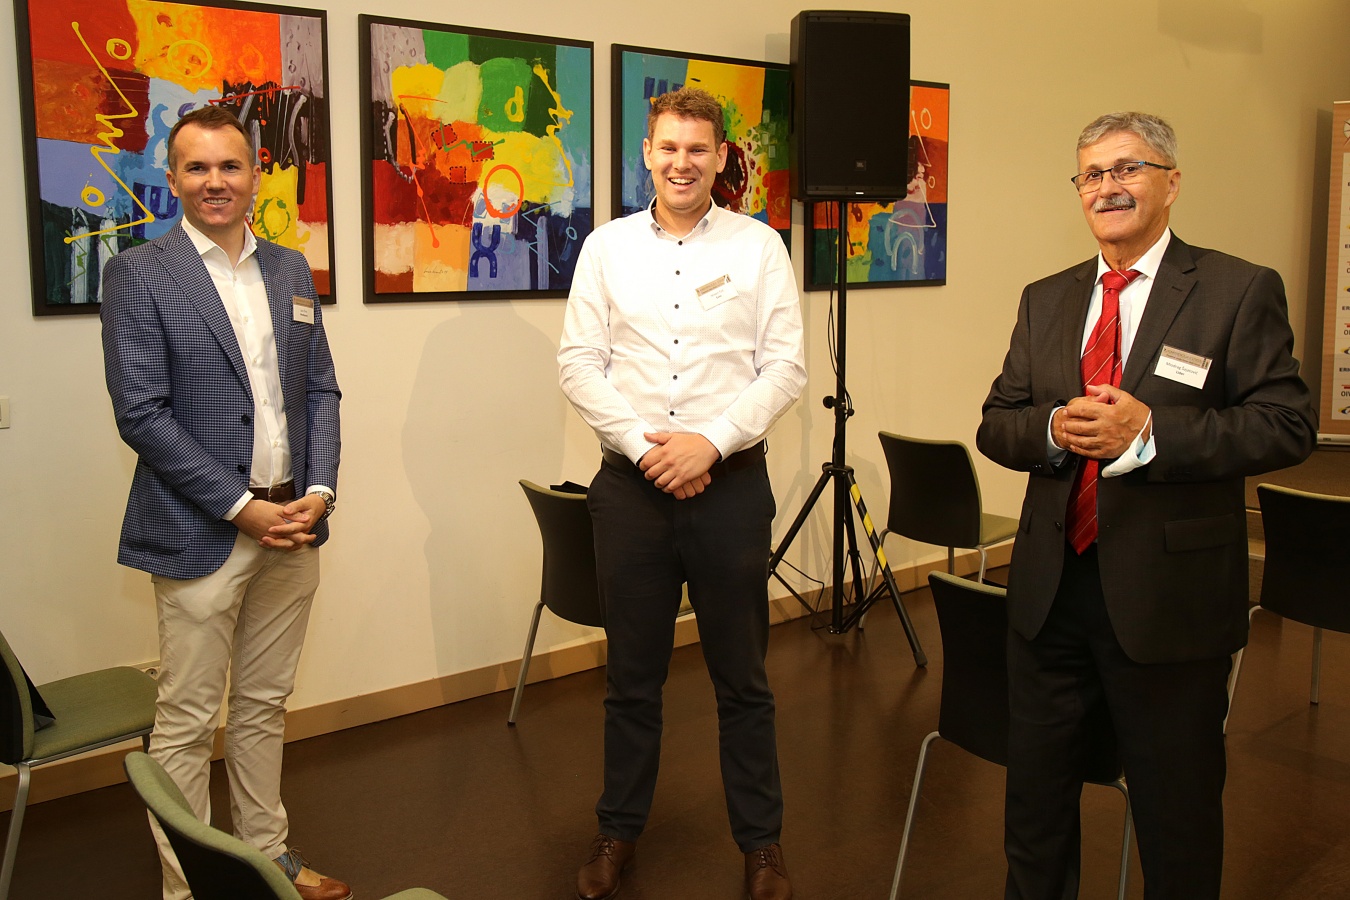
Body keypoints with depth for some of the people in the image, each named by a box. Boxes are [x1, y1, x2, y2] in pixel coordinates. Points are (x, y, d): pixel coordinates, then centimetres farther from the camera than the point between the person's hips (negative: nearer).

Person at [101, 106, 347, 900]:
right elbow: (141, 414, -11)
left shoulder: (291, 271, 11)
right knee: (188, 723, 4)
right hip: (201, 535, -5)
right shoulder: (139, 275, -5)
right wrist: (242, 508, -14)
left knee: (265, 706, 17)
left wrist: (319, 492, -3)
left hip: (292, 526, 5)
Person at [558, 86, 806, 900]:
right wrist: (644, 444, -10)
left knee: (743, 677, 8)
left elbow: (786, 367, -3)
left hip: (730, 482, -1)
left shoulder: (758, 247, 3)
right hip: (630, 485, 1)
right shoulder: (607, 247, 6)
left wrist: (710, 441, -14)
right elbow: (579, 364, 2)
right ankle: (620, 832, 29)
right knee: (633, 675, 12)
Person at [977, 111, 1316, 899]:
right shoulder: (1046, 301, 11)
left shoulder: (1240, 292, -4)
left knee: (1178, 818, 12)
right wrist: (1053, 429, -14)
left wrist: (1150, 434, -23)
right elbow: (996, 427, 8)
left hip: (1170, 597, -4)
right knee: (1035, 804, 18)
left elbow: (1288, 426, -12)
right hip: (1053, 589, 5)